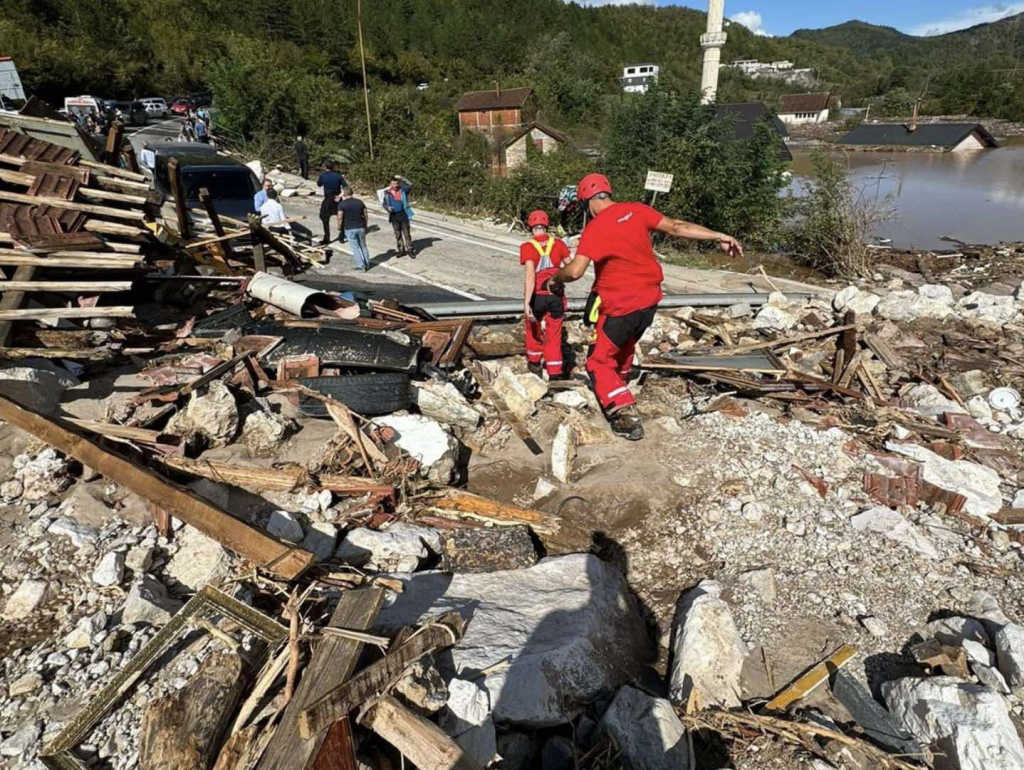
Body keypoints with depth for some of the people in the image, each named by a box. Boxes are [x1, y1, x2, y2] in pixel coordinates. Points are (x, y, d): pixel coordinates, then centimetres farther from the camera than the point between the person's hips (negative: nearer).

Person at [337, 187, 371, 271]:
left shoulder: (342, 204, -9)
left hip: (349, 229, -4)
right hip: (361, 227, 4)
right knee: (363, 246, 15)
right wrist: (365, 226, 17)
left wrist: (339, 228, 2)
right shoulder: (360, 202, 3)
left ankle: (361, 265, 3)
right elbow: (365, 215, 6)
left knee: (355, 247, 5)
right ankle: (367, 264, 21)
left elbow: (340, 218, -12)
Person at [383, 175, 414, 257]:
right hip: (394, 216, 2)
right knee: (398, 234, 8)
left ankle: (409, 250, 7)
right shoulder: (387, 192, 3)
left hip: (403, 214, -1)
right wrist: (387, 208, -15)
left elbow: (410, 184, -13)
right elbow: (384, 204, 6)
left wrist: (401, 178, -20)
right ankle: (401, 250, 18)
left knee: (407, 233, 0)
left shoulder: (403, 190, 1)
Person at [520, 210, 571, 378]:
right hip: (556, 295, 2)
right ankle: (555, 373, 8)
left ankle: (534, 363, 39)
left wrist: (526, 303, -24)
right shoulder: (559, 243, 1)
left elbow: (530, 274, -20)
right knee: (554, 336, 10)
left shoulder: (527, 247, -8)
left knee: (533, 327, 25)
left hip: (537, 295, -1)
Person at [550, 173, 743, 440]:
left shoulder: (594, 228, -16)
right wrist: (718, 236, 4)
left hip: (619, 305, -7)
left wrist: (555, 279, -4)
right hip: (649, 300, 7)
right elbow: (675, 227, -1)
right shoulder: (636, 211, 0)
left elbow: (575, 270, -24)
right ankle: (618, 383, 49)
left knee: (599, 362, 5)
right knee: (624, 345, 30)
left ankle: (625, 414, -7)